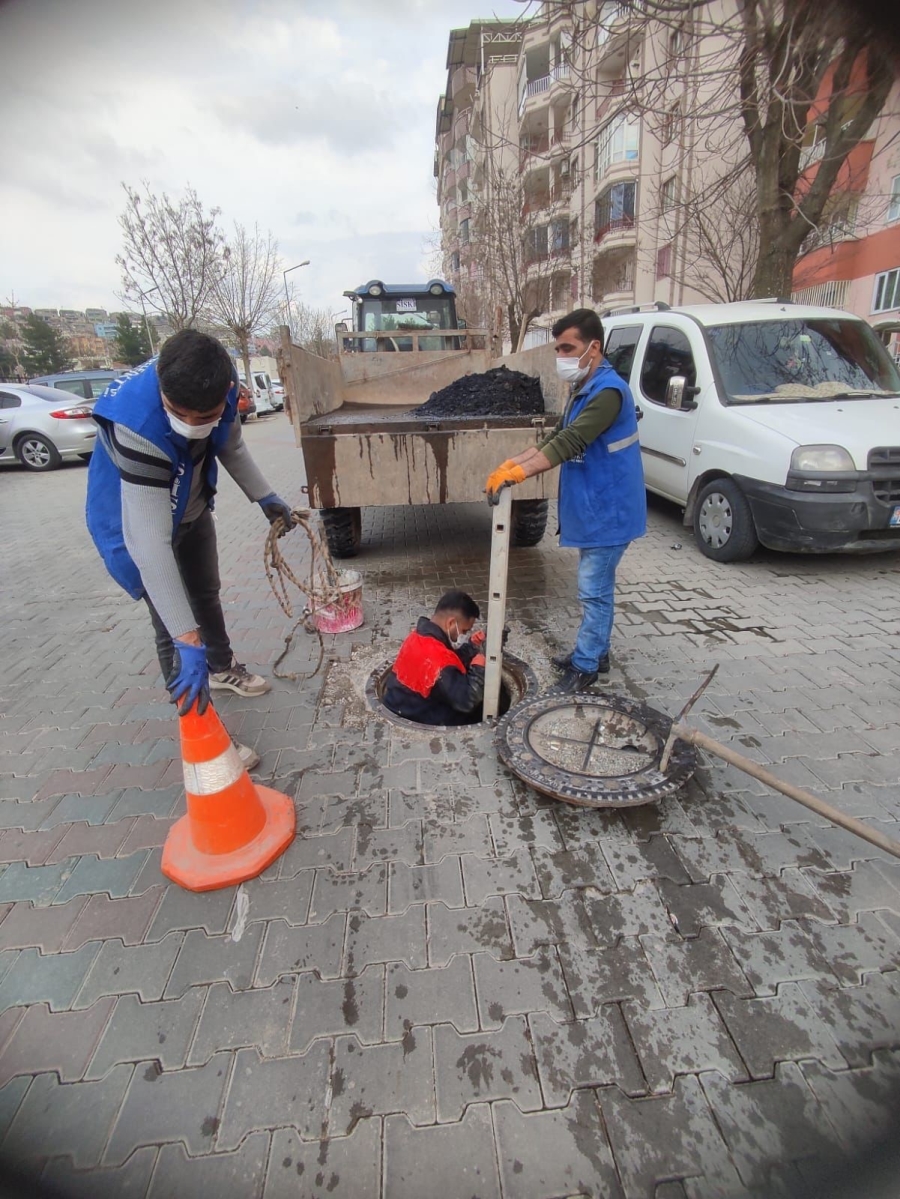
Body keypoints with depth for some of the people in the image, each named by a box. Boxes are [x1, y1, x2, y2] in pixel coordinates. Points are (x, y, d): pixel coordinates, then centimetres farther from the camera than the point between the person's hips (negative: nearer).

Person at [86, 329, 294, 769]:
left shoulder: (215, 390, -23)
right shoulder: (138, 427, -42)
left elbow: (231, 445, 1)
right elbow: (149, 542, -44)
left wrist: (265, 497, 5)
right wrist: (188, 641, -45)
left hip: (190, 509, 7)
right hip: (136, 519, -6)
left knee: (207, 594, 23)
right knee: (174, 627, -6)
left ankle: (222, 669, 50)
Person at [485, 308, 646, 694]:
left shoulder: (608, 391, -20)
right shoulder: (583, 390, 13)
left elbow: (569, 444, -29)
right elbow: (556, 437, 14)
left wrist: (518, 473, -33)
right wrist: (513, 462, 2)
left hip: (608, 511, -10)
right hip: (593, 508, 10)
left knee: (594, 590, -2)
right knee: (597, 587, 18)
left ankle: (585, 665, 10)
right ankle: (595, 653, 31)